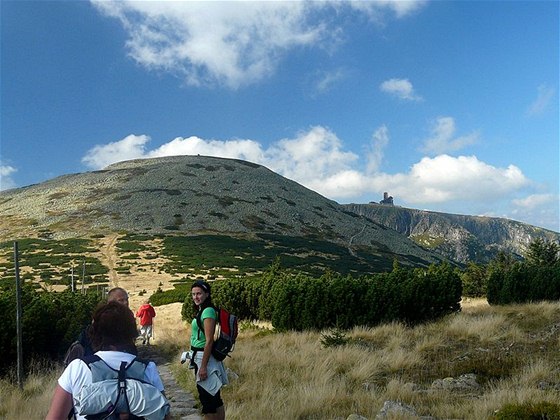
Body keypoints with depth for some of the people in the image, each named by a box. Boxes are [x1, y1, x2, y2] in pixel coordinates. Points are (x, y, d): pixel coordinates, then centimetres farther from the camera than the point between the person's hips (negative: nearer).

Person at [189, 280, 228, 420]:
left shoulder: (208, 311, -17)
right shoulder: (202, 310, 11)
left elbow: (209, 341, -21)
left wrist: (203, 366, -22)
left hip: (204, 357, -9)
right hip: (199, 356, 9)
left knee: (207, 398, 0)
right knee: (213, 397, 15)